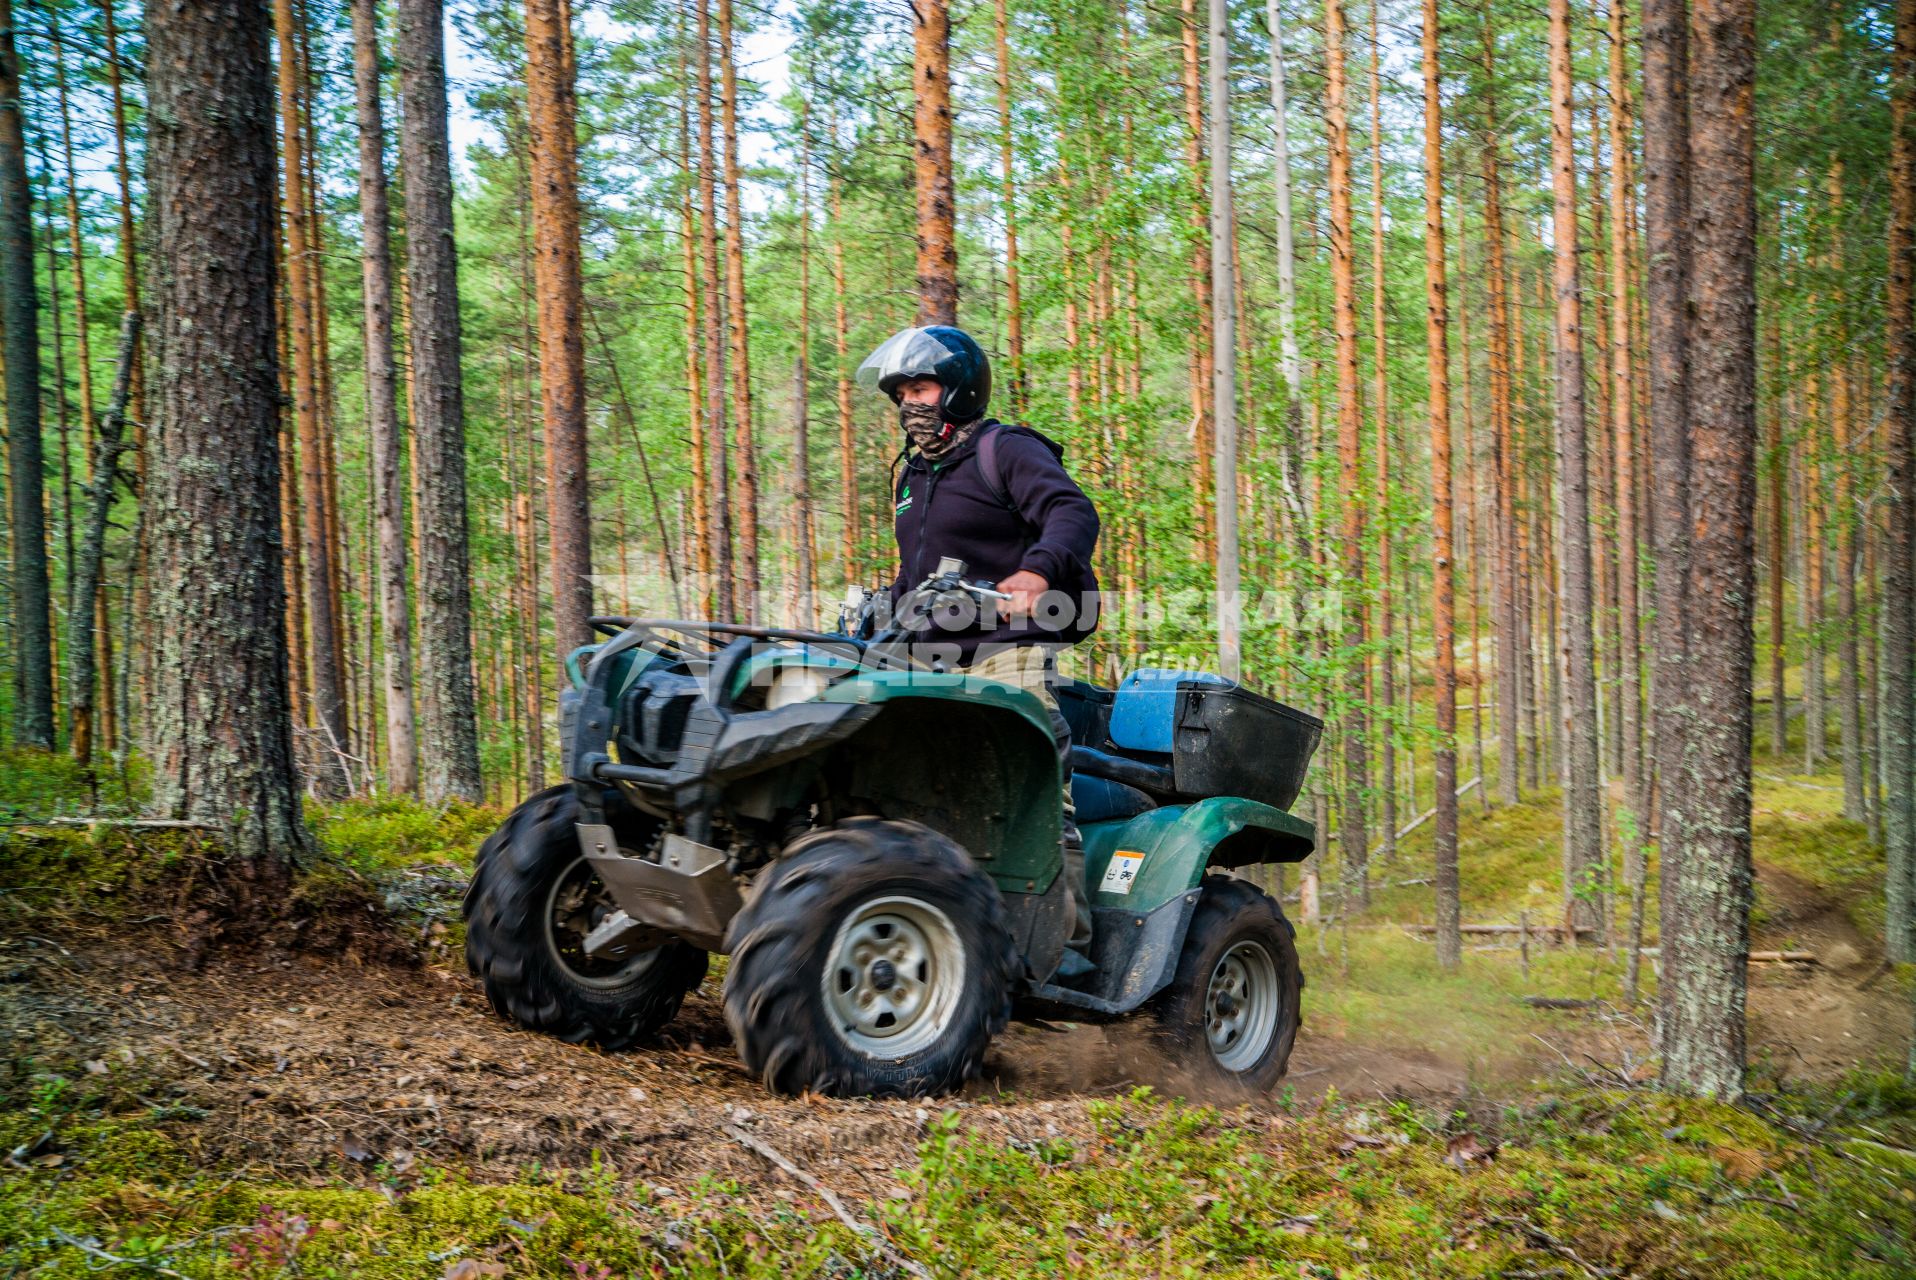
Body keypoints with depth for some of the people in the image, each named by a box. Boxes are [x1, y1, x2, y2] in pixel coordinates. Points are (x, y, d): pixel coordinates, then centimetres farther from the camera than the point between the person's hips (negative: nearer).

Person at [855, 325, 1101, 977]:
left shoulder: (1007, 451, 0)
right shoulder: (911, 474, 25)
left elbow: (1074, 514, -16)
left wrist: (1037, 570, -36)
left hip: (1008, 650, -8)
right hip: (934, 660, 8)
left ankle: (1068, 939, -12)